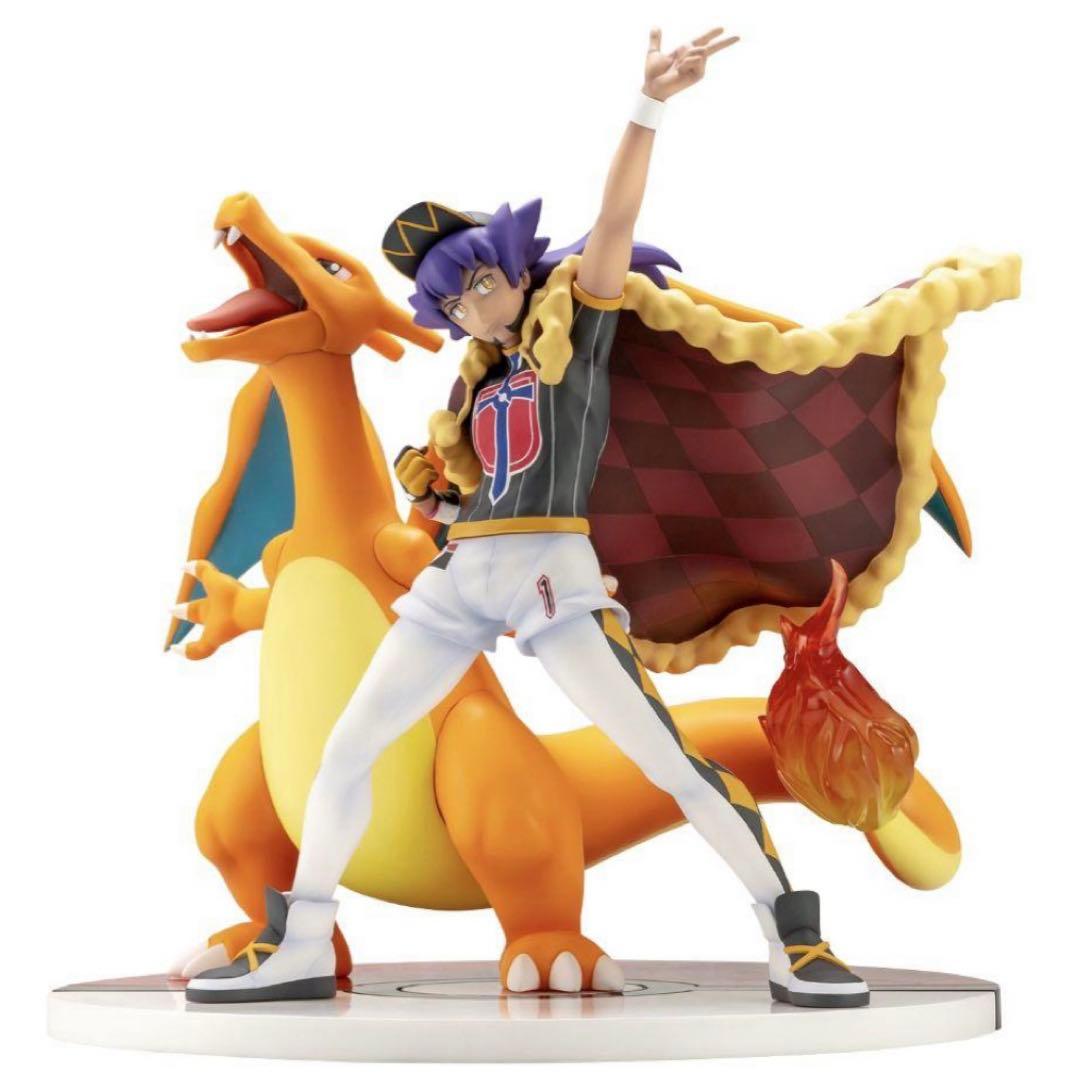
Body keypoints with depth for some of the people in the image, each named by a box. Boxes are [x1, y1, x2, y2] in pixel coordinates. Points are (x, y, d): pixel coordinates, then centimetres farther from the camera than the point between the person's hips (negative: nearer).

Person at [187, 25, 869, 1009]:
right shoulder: (476, 375, 20)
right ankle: (300, 950, 11)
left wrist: (648, 106, -21)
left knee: (668, 760, -12)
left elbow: (615, 222, -9)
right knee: (347, 749, 2)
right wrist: (429, 482, 4)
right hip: (458, 577, 6)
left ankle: (793, 938, -3)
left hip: (550, 571, -6)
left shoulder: (576, 326, 6)